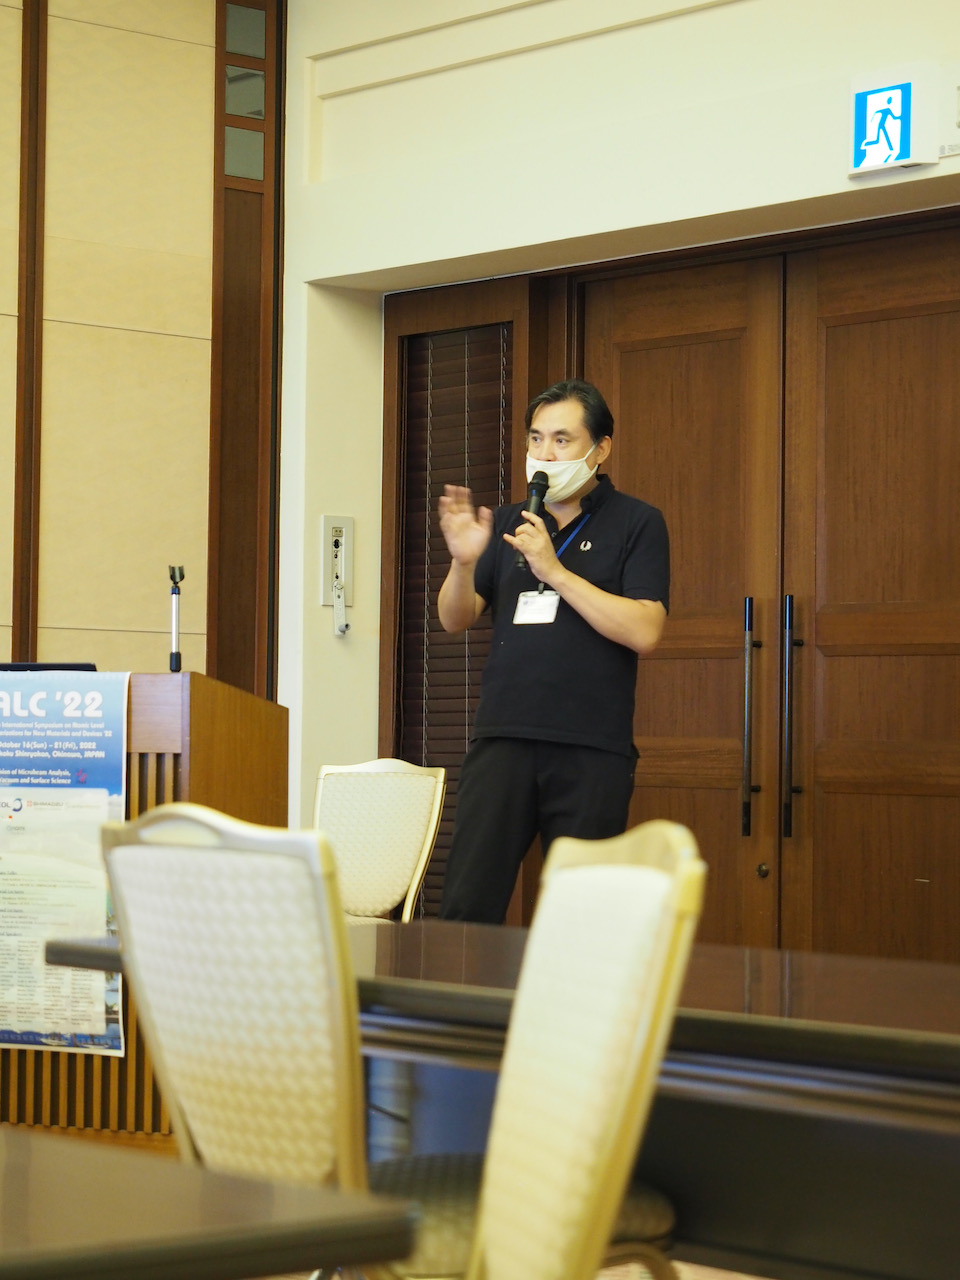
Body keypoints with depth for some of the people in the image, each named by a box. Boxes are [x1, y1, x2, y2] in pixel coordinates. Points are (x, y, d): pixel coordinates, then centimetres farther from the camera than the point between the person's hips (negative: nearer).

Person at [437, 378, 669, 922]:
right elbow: (455, 619, 13)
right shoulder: (508, 524, 18)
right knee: (467, 907, -4)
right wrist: (463, 563, -7)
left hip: (592, 750, -3)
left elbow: (644, 631, -9)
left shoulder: (637, 524, 4)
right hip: (503, 737, 3)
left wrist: (554, 571, -12)